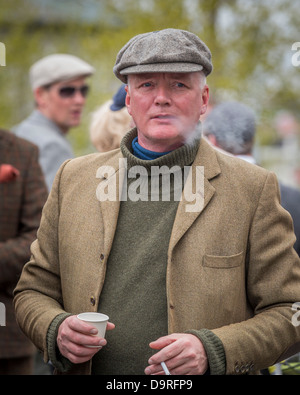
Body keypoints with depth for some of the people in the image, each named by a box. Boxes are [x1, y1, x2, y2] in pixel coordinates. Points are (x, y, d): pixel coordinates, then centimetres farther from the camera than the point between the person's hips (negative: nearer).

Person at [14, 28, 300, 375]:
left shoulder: (254, 189, -5)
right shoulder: (73, 178, 4)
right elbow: (34, 291, 9)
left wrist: (213, 350, -19)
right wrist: (57, 330, -11)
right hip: (89, 368, 2)